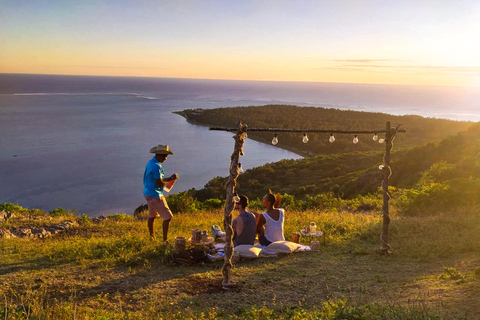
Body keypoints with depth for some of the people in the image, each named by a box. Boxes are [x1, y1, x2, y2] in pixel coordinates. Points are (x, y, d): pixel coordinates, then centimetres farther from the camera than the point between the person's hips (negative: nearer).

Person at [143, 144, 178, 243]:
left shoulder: (151, 163, 10)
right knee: (168, 217, -5)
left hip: (148, 193, 11)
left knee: (152, 216, 23)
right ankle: (165, 240, 1)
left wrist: (169, 179, 6)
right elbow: (159, 184, -23)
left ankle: (152, 238, 36)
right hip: (155, 196, -11)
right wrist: (171, 179, -11)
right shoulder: (156, 166, -23)